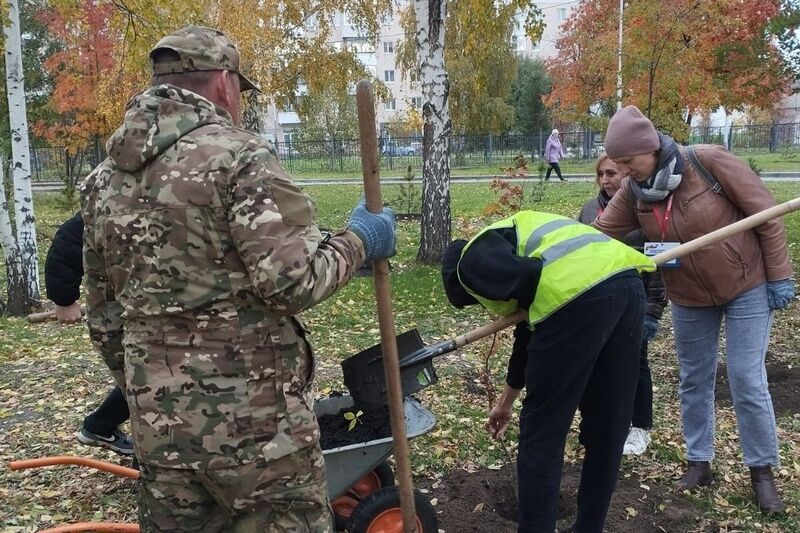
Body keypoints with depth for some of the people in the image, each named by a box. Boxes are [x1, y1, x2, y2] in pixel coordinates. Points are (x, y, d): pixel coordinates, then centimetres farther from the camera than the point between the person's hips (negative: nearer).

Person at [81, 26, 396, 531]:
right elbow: (292, 281, -21)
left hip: (158, 419, 7)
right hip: (253, 414, -7)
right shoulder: (239, 155, -13)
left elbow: (104, 315, 16)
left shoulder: (104, 179, 10)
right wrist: (357, 242, -4)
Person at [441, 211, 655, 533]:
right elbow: (530, 336, 46)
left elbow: (525, 277, -11)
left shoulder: (472, 260, 14)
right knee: (607, 428, 19)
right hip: (629, 283, 9)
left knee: (543, 432, 9)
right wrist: (506, 402, 56)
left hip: (579, 296, -9)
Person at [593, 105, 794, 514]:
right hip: (688, 297, 4)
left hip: (746, 285, -4)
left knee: (747, 381, -2)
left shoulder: (710, 162, -23)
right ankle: (699, 463, 28)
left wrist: (779, 276, -13)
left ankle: (762, 471, 16)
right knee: (694, 380, 12)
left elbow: (765, 214, -16)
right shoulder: (632, 193, -10)